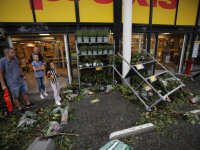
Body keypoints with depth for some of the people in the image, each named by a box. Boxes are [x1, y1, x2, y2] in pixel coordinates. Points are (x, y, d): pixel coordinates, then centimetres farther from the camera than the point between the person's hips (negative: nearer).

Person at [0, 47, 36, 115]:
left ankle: (28, 104, 37)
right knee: (15, 97, 11)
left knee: (25, 92, 18)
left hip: (21, 80, 6)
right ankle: (19, 108, 30)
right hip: (13, 83, -6)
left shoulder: (15, 58, 0)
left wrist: (23, 75, 20)